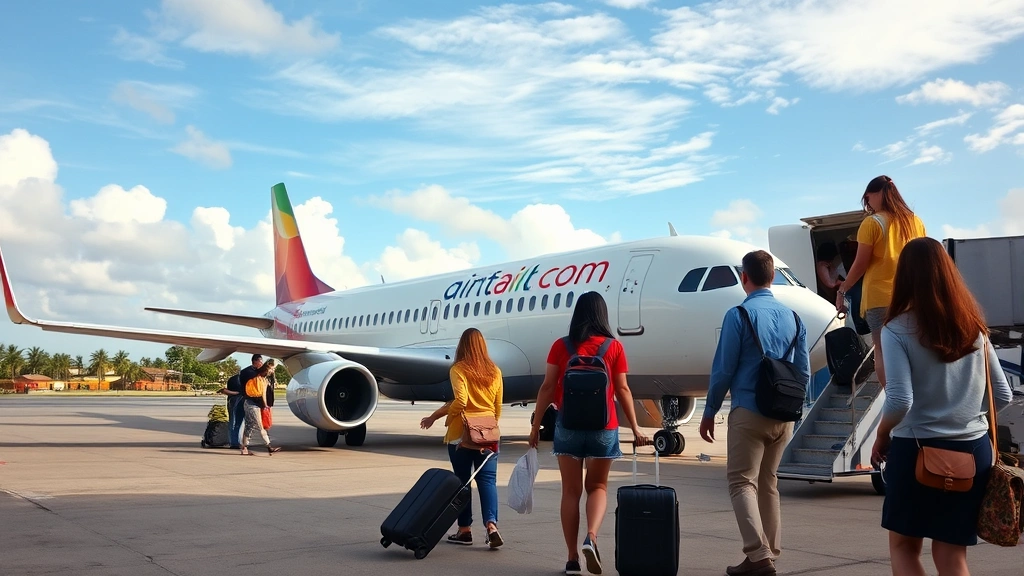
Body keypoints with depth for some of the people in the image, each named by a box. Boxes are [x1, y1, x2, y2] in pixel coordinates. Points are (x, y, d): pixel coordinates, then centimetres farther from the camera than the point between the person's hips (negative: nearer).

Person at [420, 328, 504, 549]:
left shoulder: (458, 369, -8)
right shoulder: (495, 371, 5)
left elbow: (460, 401, -19)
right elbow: (498, 408, 10)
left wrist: (435, 417, -8)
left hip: (461, 435, -3)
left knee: (462, 481, 8)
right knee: (487, 480, 2)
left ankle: (465, 529, 15)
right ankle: (491, 524, -14)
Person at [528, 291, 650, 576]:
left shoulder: (560, 346, 1)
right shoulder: (614, 347, 0)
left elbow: (547, 388, 0)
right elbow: (622, 390, 0)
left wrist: (536, 425, 7)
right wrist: (635, 428, 7)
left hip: (568, 425, 0)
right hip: (603, 427, 0)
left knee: (571, 490, 10)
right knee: (598, 486, 16)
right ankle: (591, 537, -9)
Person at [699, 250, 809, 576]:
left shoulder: (739, 315, -10)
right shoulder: (792, 317, 6)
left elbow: (723, 369, -10)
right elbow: (804, 372, 9)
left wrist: (710, 412, 0)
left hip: (749, 412, -6)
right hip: (783, 416, 6)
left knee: (742, 482, -1)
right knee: (768, 482, 15)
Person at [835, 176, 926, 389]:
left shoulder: (872, 223, -8)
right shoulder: (915, 222, 9)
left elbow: (861, 264, -8)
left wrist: (842, 291, 2)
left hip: (881, 297, -5)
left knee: (883, 351, -1)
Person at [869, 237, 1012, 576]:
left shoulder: (898, 329, -11)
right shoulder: (974, 325, 4)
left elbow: (900, 401, -19)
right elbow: (1002, 396, 7)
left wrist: (881, 437, -2)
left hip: (918, 449, -4)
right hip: (973, 450, 4)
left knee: (903, 546, 14)